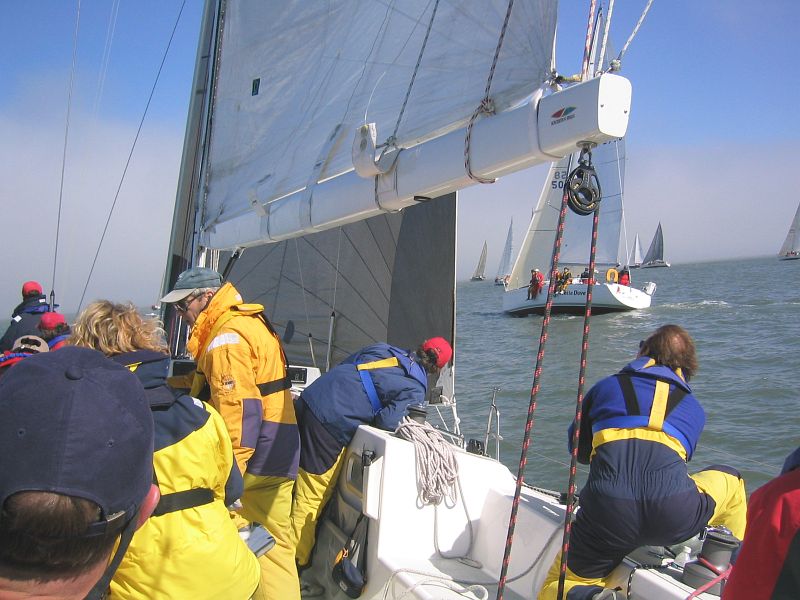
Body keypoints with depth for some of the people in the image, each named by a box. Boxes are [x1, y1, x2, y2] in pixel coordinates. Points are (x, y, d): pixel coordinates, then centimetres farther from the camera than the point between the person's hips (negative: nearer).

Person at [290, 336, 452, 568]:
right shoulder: (416, 389, -5)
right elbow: (387, 422, -16)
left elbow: (342, 366, 21)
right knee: (313, 496, 5)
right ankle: (298, 559, 16)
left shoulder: (386, 349, 16)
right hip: (328, 422, -8)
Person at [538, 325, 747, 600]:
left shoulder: (605, 387, 21)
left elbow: (579, 451, 32)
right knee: (729, 479, 34)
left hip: (608, 513, -1)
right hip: (677, 517, 2)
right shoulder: (694, 408, 24)